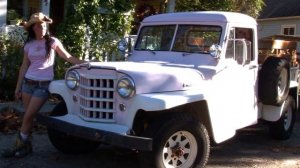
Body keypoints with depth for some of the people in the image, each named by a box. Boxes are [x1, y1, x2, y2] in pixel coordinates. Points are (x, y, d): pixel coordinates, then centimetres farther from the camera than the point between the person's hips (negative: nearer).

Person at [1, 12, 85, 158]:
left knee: (28, 116, -6)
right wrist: (18, 87, 12)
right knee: (28, 116, 6)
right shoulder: (29, 45, 8)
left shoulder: (52, 42, -1)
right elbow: (24, 66, 12)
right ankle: (26, 145, 16)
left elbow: (68, 57, 2)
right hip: (28, 82, 4)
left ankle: (18, 145, 6)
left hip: (44, 85, -4)